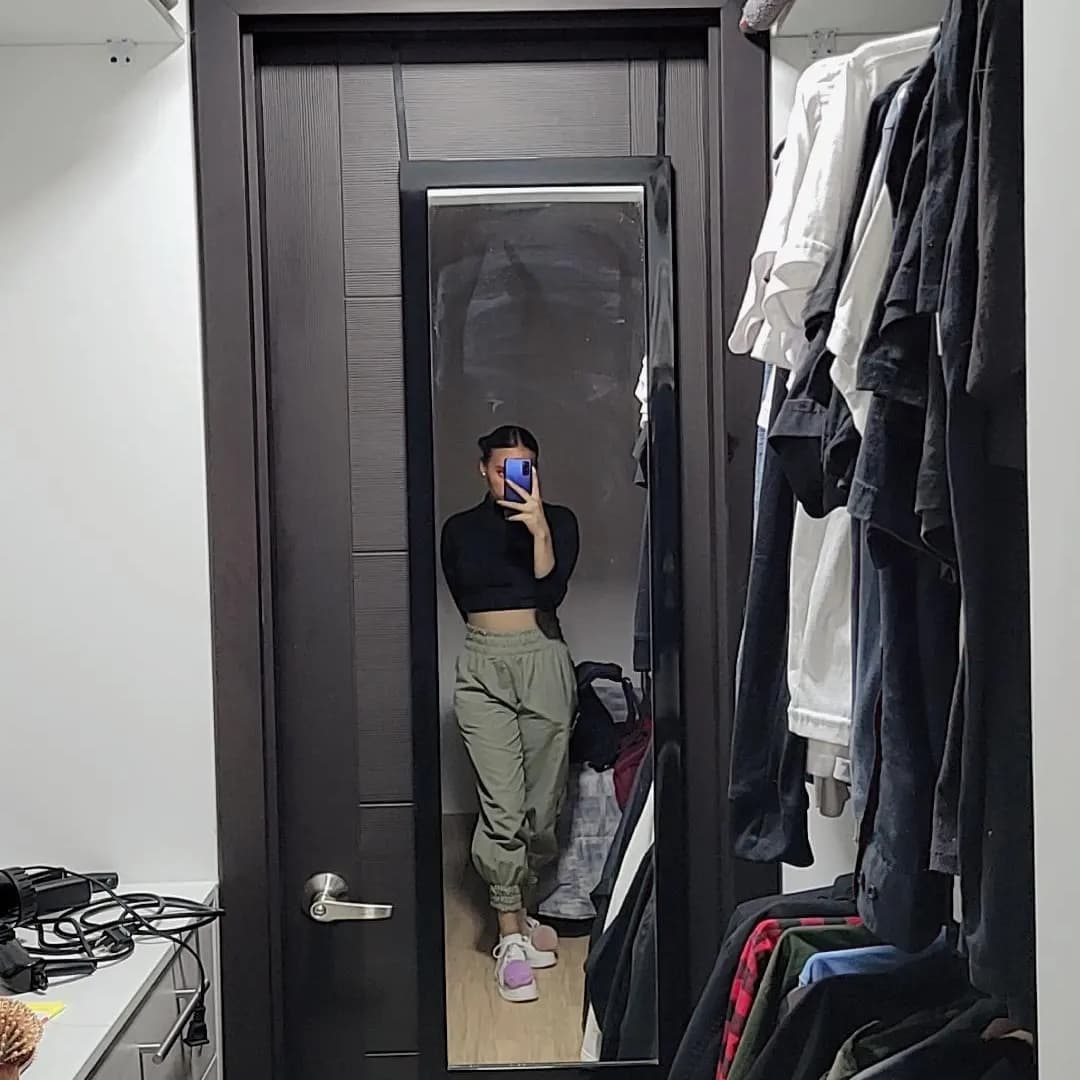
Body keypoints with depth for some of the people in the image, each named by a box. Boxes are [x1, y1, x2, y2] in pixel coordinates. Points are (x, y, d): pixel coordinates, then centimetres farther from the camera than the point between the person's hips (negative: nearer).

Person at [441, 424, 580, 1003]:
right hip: (483, 667, 0)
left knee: (542, 803, 5)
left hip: (544, 661, 0)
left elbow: (551, 592, -11)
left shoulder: (557, 520, 3)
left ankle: (516, 906, 28)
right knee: (501, 806, -9)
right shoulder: (460, 529, 8)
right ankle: (512, 937, -2)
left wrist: (539, 527, -21)